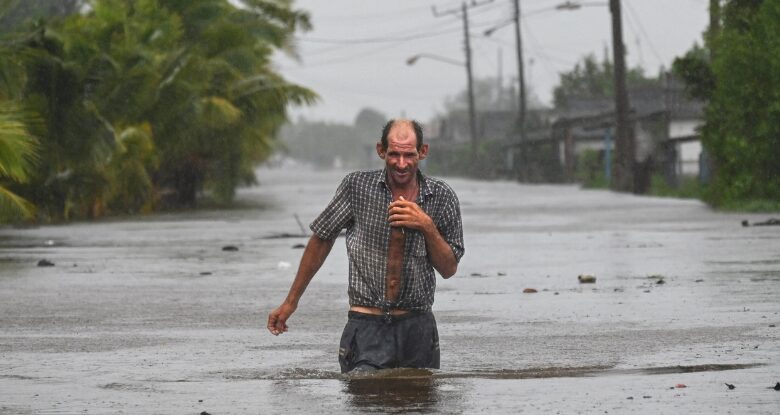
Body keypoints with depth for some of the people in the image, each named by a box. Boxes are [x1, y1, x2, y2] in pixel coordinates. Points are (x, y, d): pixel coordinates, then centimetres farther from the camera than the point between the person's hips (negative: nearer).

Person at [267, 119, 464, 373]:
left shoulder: (441, 197, 2)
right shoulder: (357, 187, -2)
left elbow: (449, 269, 6)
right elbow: (321, 239, 9)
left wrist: (427, 227, -12)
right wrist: (291, 302, 12)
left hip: (418, 326, 2)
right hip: (367, 326, -2)